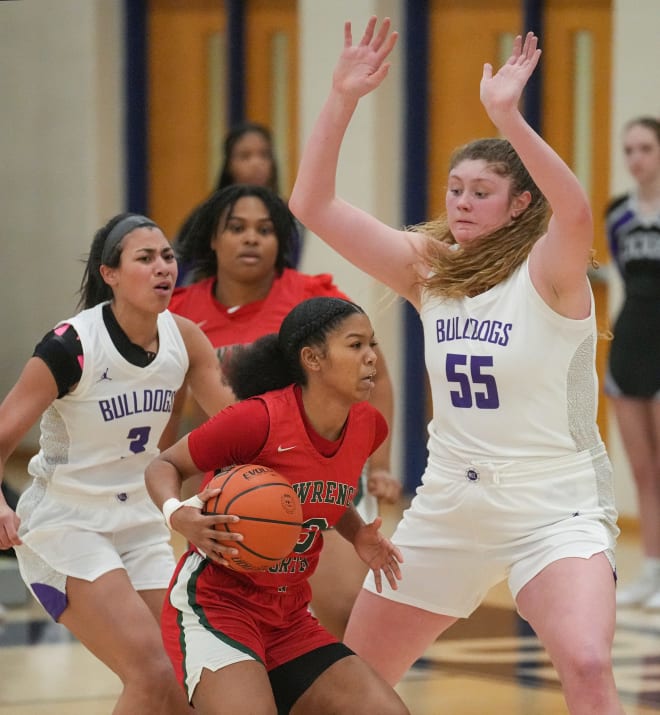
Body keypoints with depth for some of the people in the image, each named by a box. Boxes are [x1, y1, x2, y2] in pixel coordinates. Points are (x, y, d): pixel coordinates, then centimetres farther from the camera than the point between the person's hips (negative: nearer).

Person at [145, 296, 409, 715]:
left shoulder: (368, 426, 1)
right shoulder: (259, 419, -19)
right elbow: (164, 466, -5)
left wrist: (358, 536, 4)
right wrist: (177, 514, -26)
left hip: (290, 619, 7)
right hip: (216, 604, -7)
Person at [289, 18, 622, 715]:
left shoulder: (546, 276, -13)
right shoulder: (429, 271, 1)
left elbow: (576, 213, -38)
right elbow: (312, 205, -3)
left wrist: (507, 115, -45)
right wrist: (342, 97, -13)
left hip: (554, 508, -6)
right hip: (448, 506, 6)